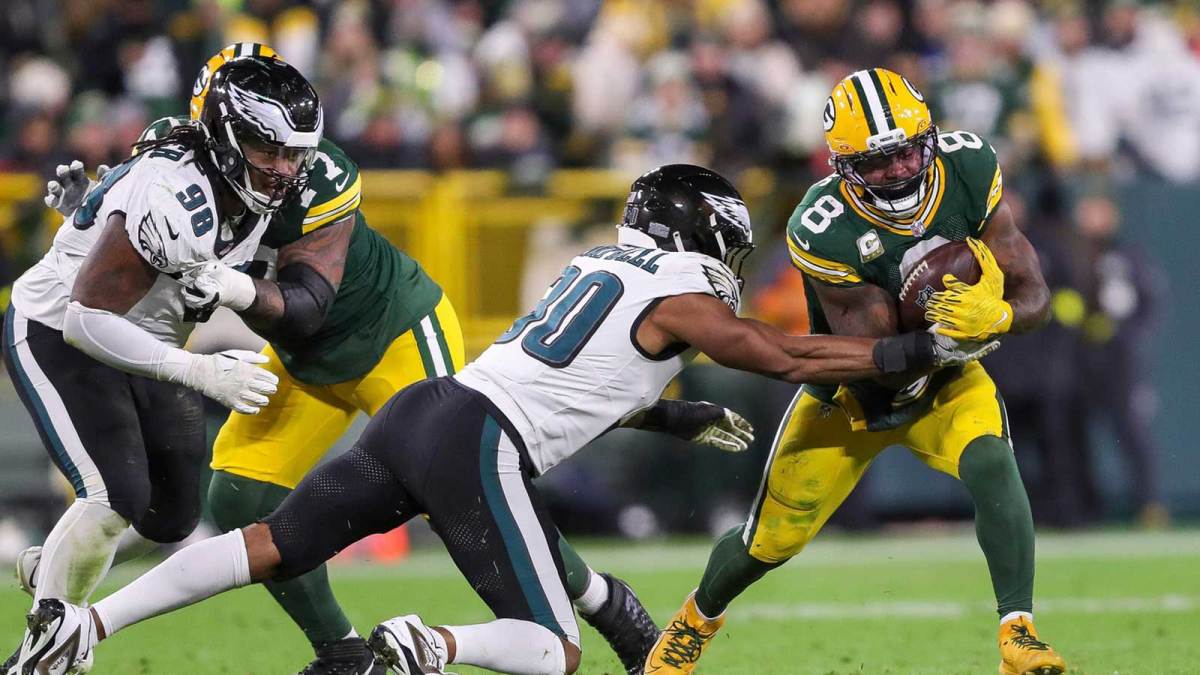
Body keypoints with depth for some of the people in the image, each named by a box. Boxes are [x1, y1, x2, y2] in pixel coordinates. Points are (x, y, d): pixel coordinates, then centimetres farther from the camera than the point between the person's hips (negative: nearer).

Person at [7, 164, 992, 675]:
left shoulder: (599, 269, 25)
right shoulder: (680, 298, 2)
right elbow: (793, 359, 5)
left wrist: (677, 418, 44)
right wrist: (919, 352, 14)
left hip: (419, 411, 8)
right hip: (478, 448, -8)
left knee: (274, 547, 9)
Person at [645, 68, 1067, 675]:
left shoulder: (969, 171, -22)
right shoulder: (823, 232, -33)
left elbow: (1034, 298, -19)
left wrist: (994, 316, -42)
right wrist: (939, 320, -47)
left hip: (945, 384, 2)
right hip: (856, 395, -2)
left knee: (992, 467, -30)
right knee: (772, 540, 9)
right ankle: (694, 623, 41)